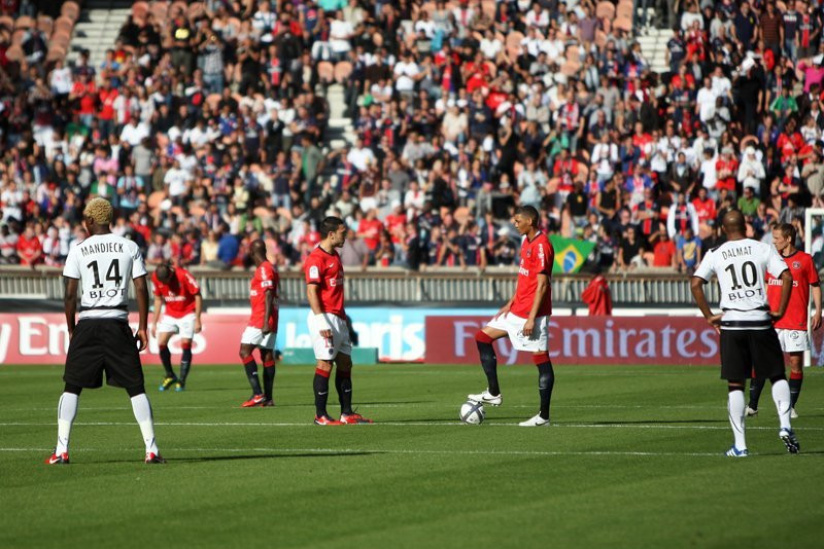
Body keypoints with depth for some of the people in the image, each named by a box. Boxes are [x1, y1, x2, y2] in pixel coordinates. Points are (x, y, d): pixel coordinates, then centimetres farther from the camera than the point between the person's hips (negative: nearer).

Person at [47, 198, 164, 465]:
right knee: (135, 387, 5)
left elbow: (70, 294, -2)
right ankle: (151, 449, 1)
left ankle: (61, 450, 1)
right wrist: (143, 327, 5)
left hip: (87, 323, -1)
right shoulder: (130, 248, 4)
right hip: (118, 322, 1)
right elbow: (141, 289, 0)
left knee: (72, 388, 8)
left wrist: (71, 330, 8)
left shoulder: (78, 251, 1)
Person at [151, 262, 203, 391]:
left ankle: (181, 381, -2)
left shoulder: (183, 275, -23)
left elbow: (198, 296, -14)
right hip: (170, 314, 4)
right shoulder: (155, 277, -10)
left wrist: (197, 320, -15)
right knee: (161, 343, -10)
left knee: (185, 344, -12)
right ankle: (170, 376, 9)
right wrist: (154, 322, 6)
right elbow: (158, 299, 6)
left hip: (187, 314, -4)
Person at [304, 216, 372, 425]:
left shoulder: (334, 256, 17)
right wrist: (321, 323, -24)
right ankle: (320, 415, -3)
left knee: (345, 364, 8)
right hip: (325, 317, -10)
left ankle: (347, 413, 11)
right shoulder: (316, 259, -13)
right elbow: (311, 291, -19)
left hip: (338, 319, 10)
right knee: (325, 365, -7)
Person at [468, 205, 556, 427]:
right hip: (518, 309, 11)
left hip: (533, 313, -11)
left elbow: (542, 284, -20)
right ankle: (493, 393, 13)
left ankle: (544, 415, -4)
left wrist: (532, 318, -22)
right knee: (483, 336, 11)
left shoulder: (541, 245, -16)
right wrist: (510, 304, 16)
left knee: (541, 359, -6)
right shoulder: (526, 242, 13)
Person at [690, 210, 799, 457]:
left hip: (732, 323, 0)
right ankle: (785, 425, -7)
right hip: (760, 320, 0)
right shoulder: (762, 249, 4)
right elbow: (787, 277, -5)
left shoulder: (715, 254, 5)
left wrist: (709, 316, 3)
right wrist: (780, 311, 2)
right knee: (777, 376, 12)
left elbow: (695, 284, -4)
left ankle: (740, 445, 1)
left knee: (735, 385, 4)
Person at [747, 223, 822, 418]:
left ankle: (791, 407, 7)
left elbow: (815, 286, 4)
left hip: (796, 322, -3)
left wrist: (818, 311, -5)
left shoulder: (805, 260, 0)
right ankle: (752, 405, 2)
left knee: (796, 363, -1)